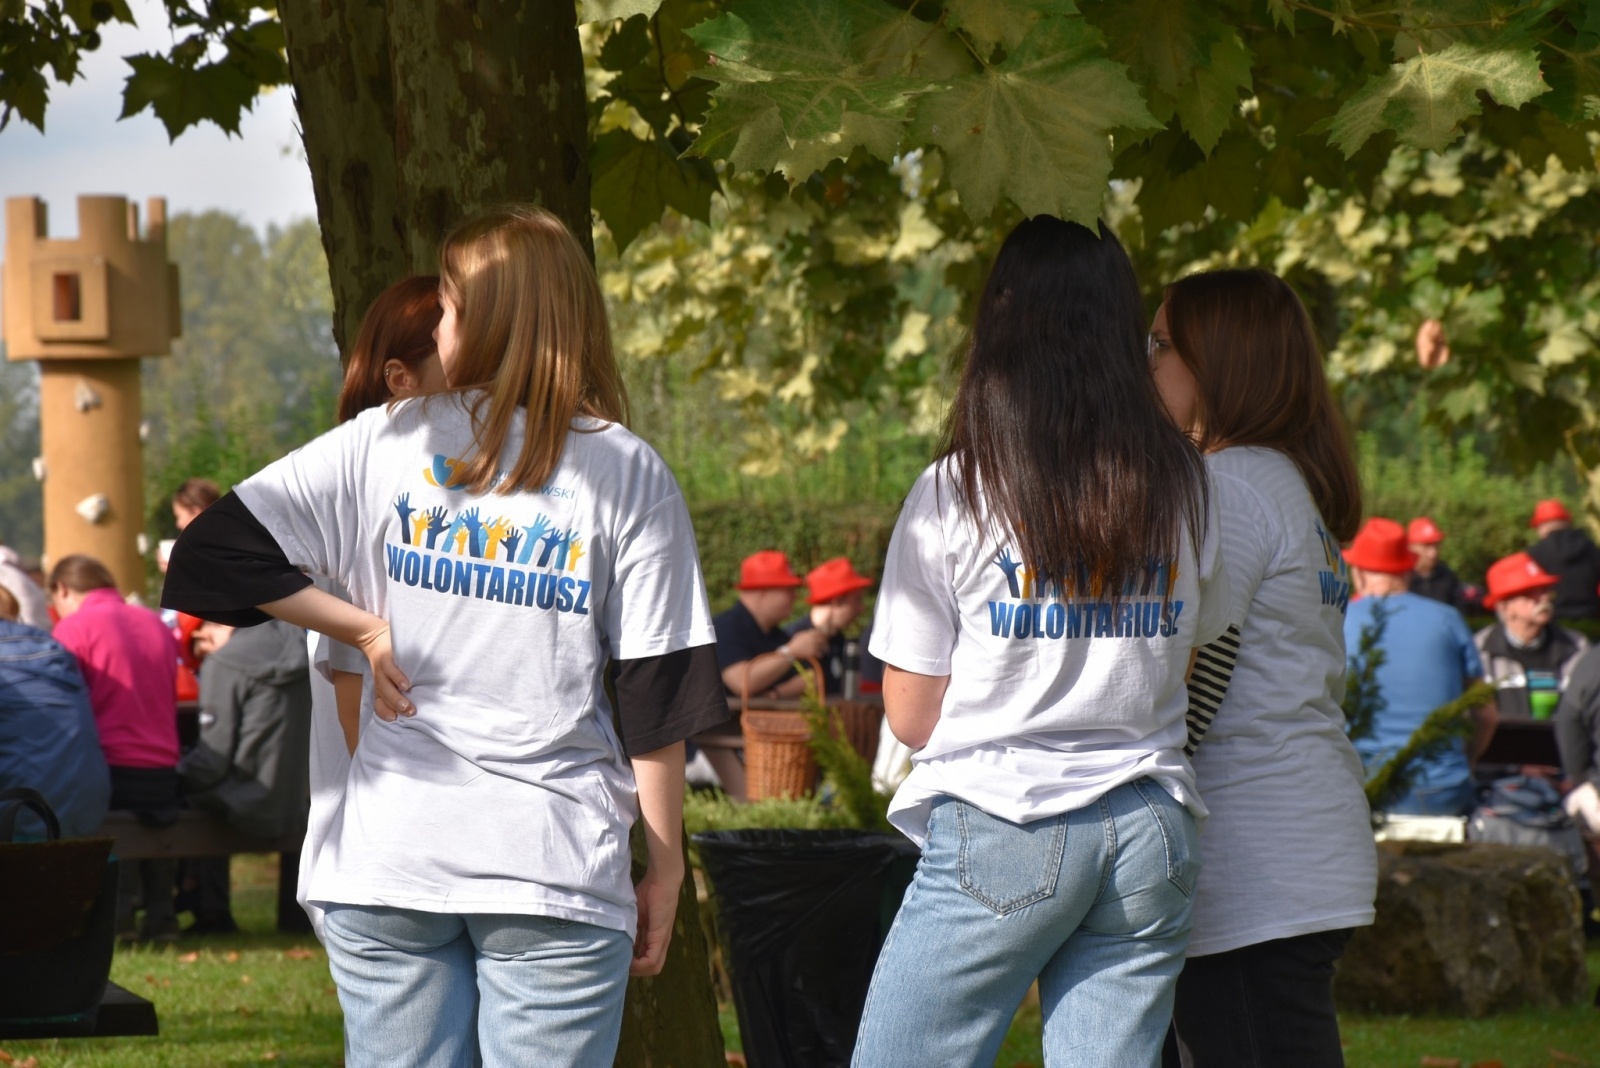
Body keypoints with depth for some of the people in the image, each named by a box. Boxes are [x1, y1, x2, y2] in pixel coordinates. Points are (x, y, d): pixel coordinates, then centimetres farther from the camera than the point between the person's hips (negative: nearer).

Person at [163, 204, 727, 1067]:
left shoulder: (383, 445, 4)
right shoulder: (626, 475, 0)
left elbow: (213, 548, 1)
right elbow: (657, 697, -2)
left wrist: (363, 630, 4)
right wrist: (665, 868, 5)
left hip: (387, 863, 2)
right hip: (555, 866, -2)